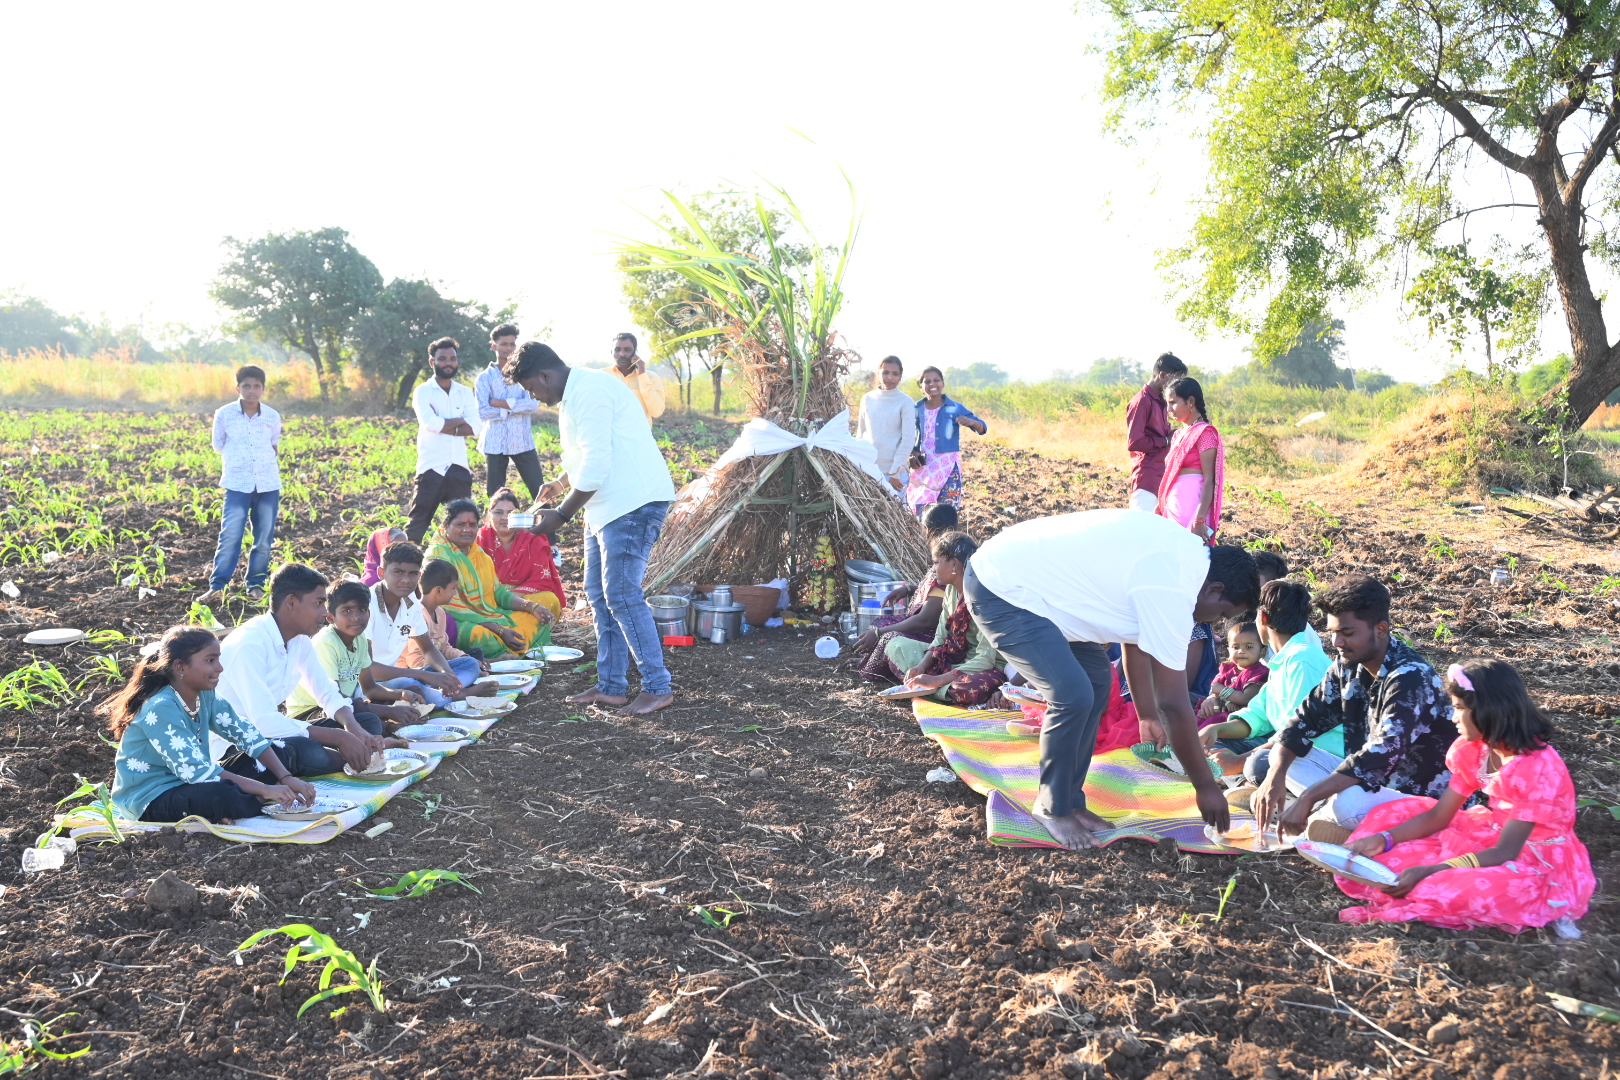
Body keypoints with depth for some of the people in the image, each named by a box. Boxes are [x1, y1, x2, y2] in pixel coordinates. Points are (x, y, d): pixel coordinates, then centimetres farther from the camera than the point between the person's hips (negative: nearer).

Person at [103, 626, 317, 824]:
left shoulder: (206, 696, 1)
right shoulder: (161, 709, -23)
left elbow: (248, 736, 0)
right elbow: (197, 771, -28)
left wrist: (286, 778, -13)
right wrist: (264, 789, -29)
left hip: (185, 785, 9)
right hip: (148, 800, -9)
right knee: (224, 795, -35)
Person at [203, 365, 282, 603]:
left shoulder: (273, 417, 3)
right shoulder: (224, 414, -1)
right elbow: (218, 445, 11)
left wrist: (262, 461, 9)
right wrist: (238, 461, 6)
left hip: (268, 483, 2)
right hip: (237, 484, -2)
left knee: (264, 538, 5)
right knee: (230, 536, -7)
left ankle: (255, 585, 18)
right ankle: (216, 586, 0)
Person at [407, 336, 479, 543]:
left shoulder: (466, 393, 11)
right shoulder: (423, 391, 1)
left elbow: (474, 428, -3)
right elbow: (429, 423, -17)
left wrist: (444, 426, -13)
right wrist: (461, 420, -6)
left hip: (459, 466, 4)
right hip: (431, 466, -4)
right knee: (418, 522, -4)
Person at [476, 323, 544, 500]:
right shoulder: (484, 377, 3)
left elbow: (534, 404, -9)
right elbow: (483, 412, -9)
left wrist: (500, 403, -12)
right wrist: (515, 407, -10)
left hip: (523, 442, 0)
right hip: (495, 443, 0)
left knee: (540, 491, 0)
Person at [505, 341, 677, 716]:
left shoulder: (589, 393, -17)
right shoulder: (574, 396, 17)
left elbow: (596, 467, -22)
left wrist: (561, 515, -15)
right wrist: (561, 482, 16)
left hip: (635, 502, -11)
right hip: (607, 506, 11)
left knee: (621, 595, -11)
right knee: (600, 594, 12)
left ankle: (658, 687, -3)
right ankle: (611, 686, 19)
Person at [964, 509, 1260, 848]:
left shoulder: (1182, 551, 6)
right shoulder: (1171, 590, -22)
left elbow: (1135, 641, 18)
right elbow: (1174, 702, -17)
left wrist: (1147, 715, 26)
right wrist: (1206, 787, -6)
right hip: (1000, 591, -10)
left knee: (1097, 680, 10)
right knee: (1073, 696, -16)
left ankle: (1070, 801, 20)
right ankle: (1053, 807, 6)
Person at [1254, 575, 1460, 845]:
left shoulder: (1410, 678, -24)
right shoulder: (1348, 667, 0)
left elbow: (1382, 756, -33)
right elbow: (1306, 720, 2)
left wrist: (1307, 798, -34)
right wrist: (1274, 777, -17)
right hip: (1372, 781, 8)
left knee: (1349, 804, -36)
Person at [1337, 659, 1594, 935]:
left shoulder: (1538, 766, -26)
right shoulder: (1472, 749, -3)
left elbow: (1505, 852, -26)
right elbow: (1438, 816, 2)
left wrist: (1427, 872, -33)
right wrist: (1383, 839, -14)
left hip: (1542, 863, -8)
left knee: (1449, 891, -37)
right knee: (1396, 814, 0)